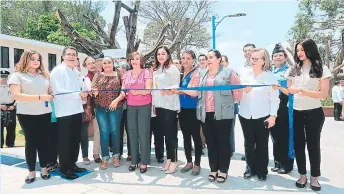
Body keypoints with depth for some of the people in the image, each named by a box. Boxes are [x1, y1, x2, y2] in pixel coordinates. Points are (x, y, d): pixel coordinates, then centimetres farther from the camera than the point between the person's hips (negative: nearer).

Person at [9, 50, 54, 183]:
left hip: (45, 113, 3)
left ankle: (44, 169, 18)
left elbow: (51, 92, 14)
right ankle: (31, 171, 16)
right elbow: (16, 95, -15)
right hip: (26, 115, -3)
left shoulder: (44, 75, 13)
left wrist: (52, 95, -10)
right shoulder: (17, 75, -1)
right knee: (30, 142, 4)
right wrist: (39, 97, -21)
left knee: (44, 141, 6)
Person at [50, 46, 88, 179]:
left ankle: (72, 164, 31)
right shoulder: (57, 71, -10)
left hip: (77, 110, 8)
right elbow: (59, 91, -20)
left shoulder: (76, 72, 14)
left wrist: (86, 92, -2)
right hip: (64, 112, -8)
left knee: (76, 140, 16)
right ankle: (64, 169, 17)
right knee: (64, 141, 3)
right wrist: (78, 94, -22)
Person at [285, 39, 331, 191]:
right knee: (298, 144, 9)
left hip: (314, 113, -3)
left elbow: (324, 94, -10)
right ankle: (302, 175, 24)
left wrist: (302, 91, -20)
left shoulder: (321, 69, -2)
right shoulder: (293, 69, 8)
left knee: (313, 145, 6)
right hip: (295, 113, 3)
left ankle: (314, 177, 21)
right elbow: (288, 90, 9)